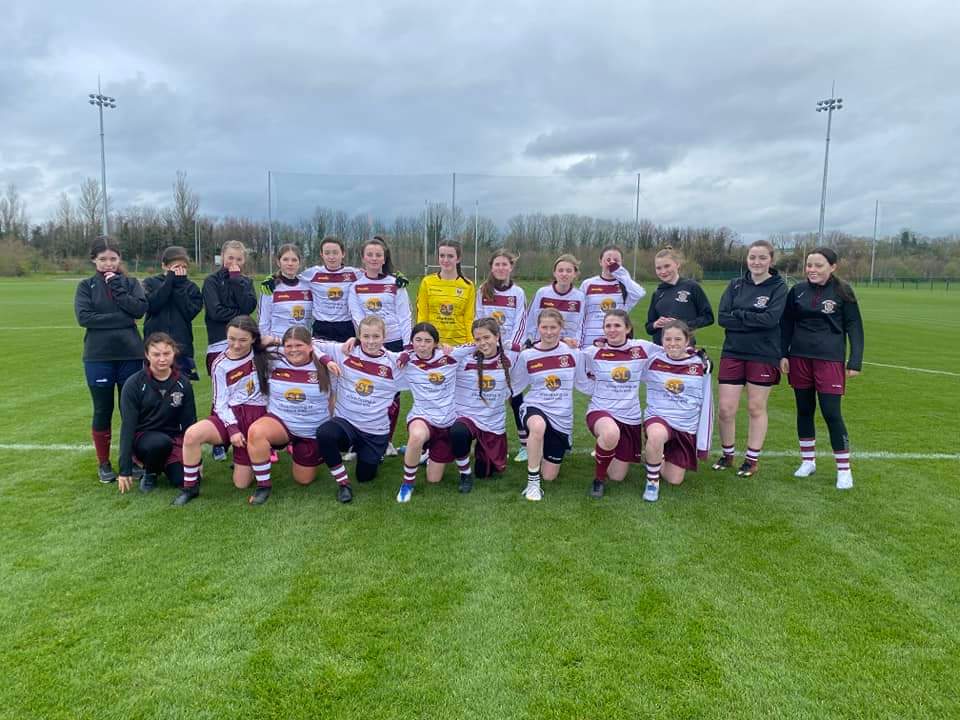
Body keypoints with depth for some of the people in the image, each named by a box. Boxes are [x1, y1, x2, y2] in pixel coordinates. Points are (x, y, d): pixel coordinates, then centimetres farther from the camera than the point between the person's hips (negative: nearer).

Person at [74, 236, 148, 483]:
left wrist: (118, 288, -12)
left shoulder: (131, 283, 7)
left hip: (130, 355, 1)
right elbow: (84, 317, -10)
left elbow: (140, 309, -9)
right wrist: (122, 318, -11)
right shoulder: (86, 286, 5)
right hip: (98, 357, 0)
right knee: (102, 411, 7)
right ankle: (103, 463, 19)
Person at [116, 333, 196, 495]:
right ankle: (149, 472, -4)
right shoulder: (134, 384, -11)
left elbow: (190, 422, 3)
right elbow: (127, 426, -12)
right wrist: (125, 469, -14)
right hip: (143, 437, -3)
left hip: (173, 438, 3)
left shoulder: (183, 383, -2)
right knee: (161, 442, -38)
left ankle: (163, 464, 14)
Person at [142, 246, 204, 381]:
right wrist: (170, 280, -10)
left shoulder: (191, 287, 8)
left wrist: (179, 285, -8)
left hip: (182, 348, 0)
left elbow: (190, 312, -8)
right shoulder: (151, 283, 7)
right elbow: (151, 305, -12)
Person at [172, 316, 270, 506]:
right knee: (192, 434, -32)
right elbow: (220, 403, -2)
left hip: (257, 418, -1)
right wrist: (232, 429, -14)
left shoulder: (264, 355, 1)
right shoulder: (221, 365, 1)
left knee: (241, 483, -4)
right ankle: (190, 486, -11)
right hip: (229, 415, 1)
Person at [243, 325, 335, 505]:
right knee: (256, 431, -35)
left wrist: (329, 423, 3)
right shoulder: (274, 363, -8)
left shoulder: (323, 367, -11)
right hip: (280, 422, 0)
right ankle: (263, 484, -15)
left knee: (303, 480, 11)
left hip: (313, 432, 0)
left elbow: (332, 396, 1)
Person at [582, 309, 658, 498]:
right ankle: (598, 479, -12)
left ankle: (604, 451, 42)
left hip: (630, 417, 3)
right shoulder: (594, 351, -4)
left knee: (617, 476, 6)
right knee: (611, 433, -41)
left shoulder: (643, 348, -2)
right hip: (600, 411, -2)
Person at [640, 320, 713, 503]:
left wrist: (703, 443, 3)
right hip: (658, 417, -1)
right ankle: (652, 481, -11)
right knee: (656, 436, -38)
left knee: (674, 480, 4)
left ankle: (654, 456, 36)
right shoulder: (654, 361, -5)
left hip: (687, 427, 2)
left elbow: (706, 403, 2)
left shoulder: (700, 365, -5)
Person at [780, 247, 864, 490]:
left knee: (831, 413, -6)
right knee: (804, 410, 10)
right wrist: (783, 354, 5)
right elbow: (786, 325, 12)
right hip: (799, 359, 4)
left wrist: (855, 362, -6)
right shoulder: (797, 291, 5)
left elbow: (854, 328, -1)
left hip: (830, 360, -3)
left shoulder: (842, 292, -3)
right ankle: (808, 461, 24)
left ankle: (844, 469, 6)